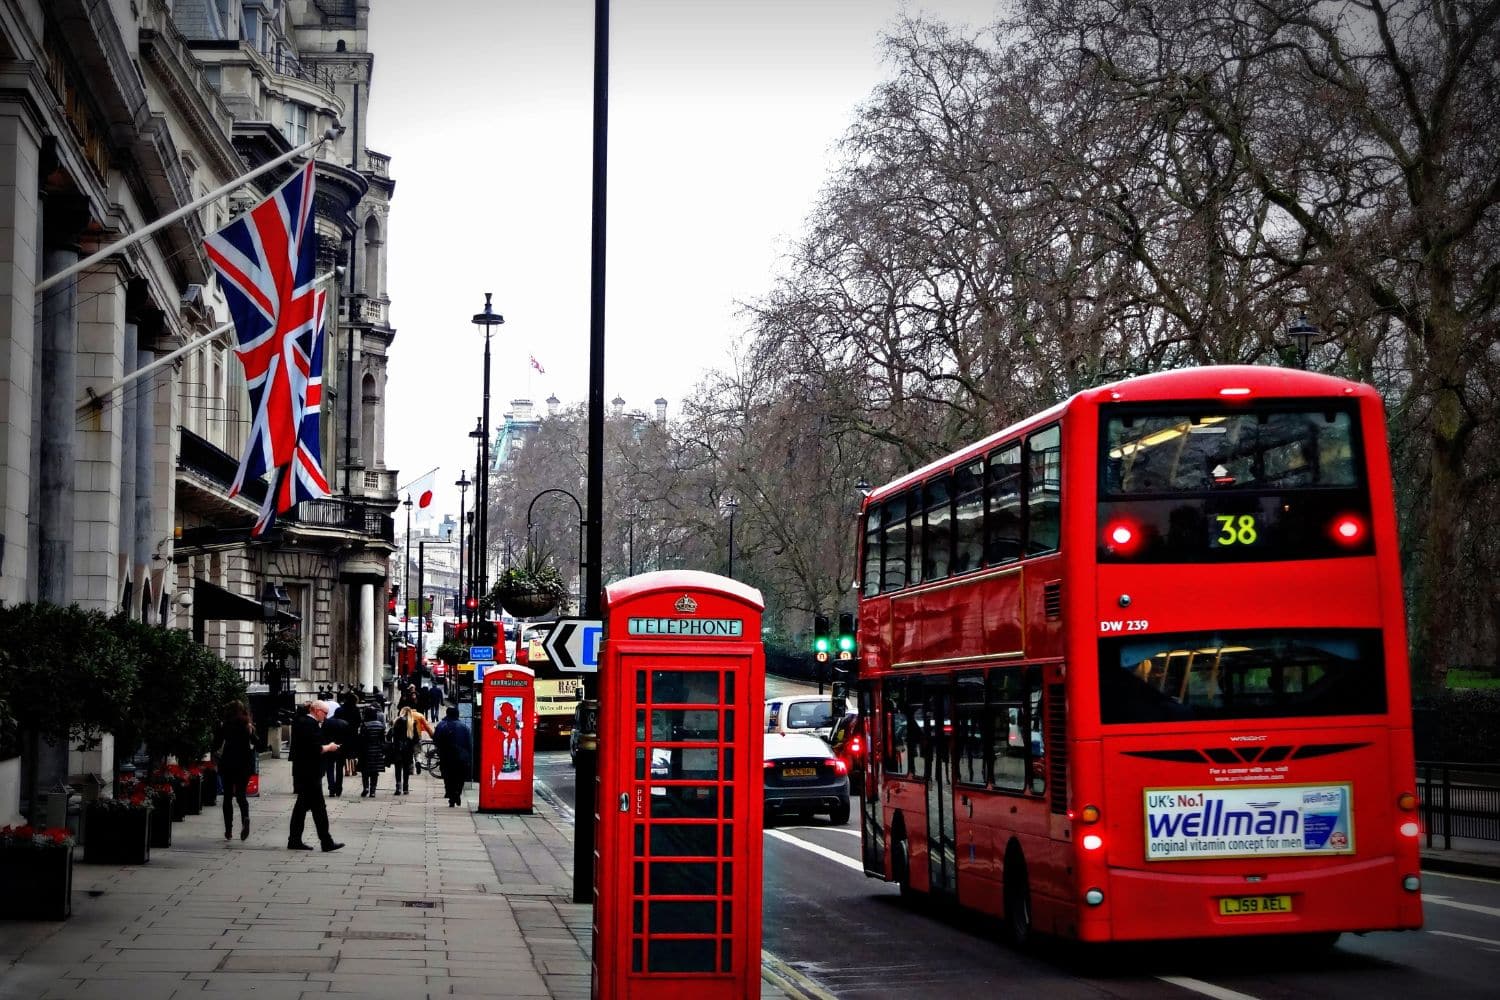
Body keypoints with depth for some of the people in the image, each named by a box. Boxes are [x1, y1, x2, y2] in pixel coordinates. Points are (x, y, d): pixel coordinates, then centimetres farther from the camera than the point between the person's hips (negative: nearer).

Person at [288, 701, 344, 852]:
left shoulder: (299, 722, 14)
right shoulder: (311, 724, -17)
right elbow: (316, 749, -23)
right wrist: (329, 747, -7)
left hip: (301, 771, 10)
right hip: (310, 773, -10)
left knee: (302, 805, 13)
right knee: (318, 807, -6)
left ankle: (294, 840, 15)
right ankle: (326, 842, -4)